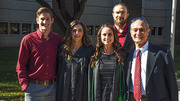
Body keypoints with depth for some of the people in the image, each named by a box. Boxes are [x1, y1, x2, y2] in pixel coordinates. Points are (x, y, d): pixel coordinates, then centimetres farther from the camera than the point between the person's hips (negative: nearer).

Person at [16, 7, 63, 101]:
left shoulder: (58, 39, 5)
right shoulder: (28, 39, -4)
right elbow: (20, 66, -2)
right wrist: (25, 85, -10)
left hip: (52, 87, 3)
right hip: (34, 88, -2)